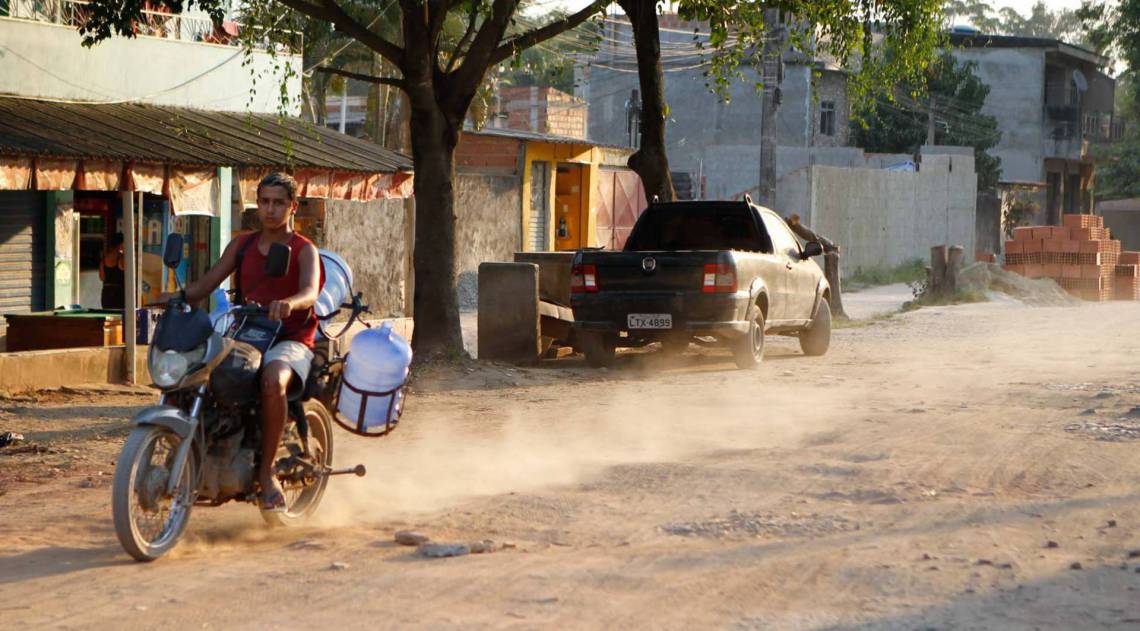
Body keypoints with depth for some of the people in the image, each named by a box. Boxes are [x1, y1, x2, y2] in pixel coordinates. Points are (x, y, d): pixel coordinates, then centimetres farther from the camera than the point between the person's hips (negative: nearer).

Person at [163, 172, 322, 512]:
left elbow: (310, 292, -20)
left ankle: (266, 470, -28)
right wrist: (177, 296, -11)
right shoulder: (242, 245, 15)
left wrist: (288, 303, -44)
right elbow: (205, 284, 10)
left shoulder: (304, 250, 0)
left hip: (290, 340, -5)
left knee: (272, 380, -38)